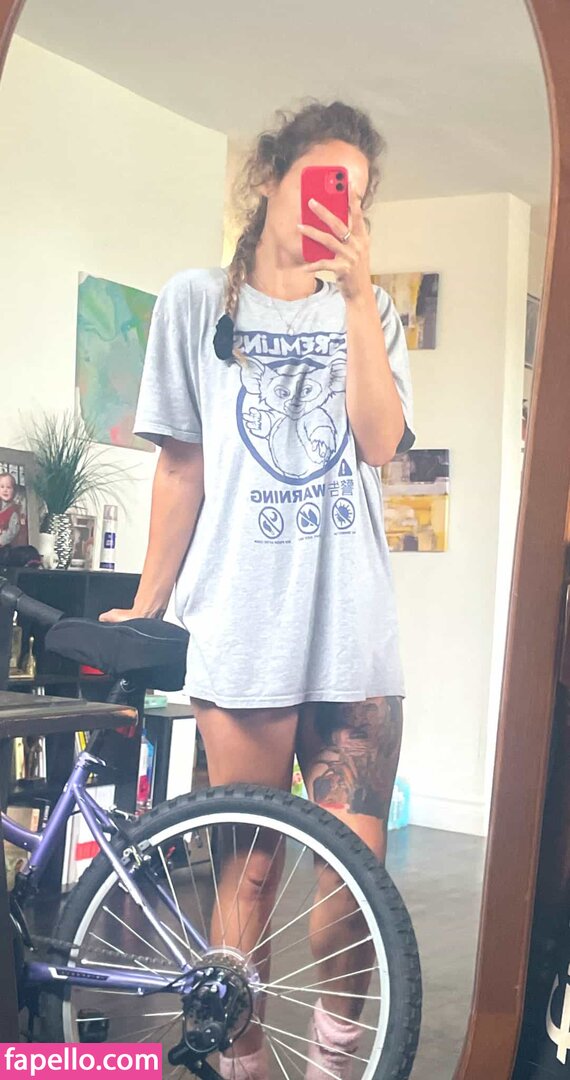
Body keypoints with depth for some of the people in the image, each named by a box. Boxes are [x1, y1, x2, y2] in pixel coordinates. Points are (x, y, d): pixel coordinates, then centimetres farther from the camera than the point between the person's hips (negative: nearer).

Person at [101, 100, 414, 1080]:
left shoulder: (368, 313, 15)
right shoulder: (199, 304, 10)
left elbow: (378, 442, -2)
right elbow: (183, 468, 9)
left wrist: (357, 295, -8)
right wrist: (144, 609, 8)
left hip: (353, 626, 2)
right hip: (245, 623, -2)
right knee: (252, 866, 2)